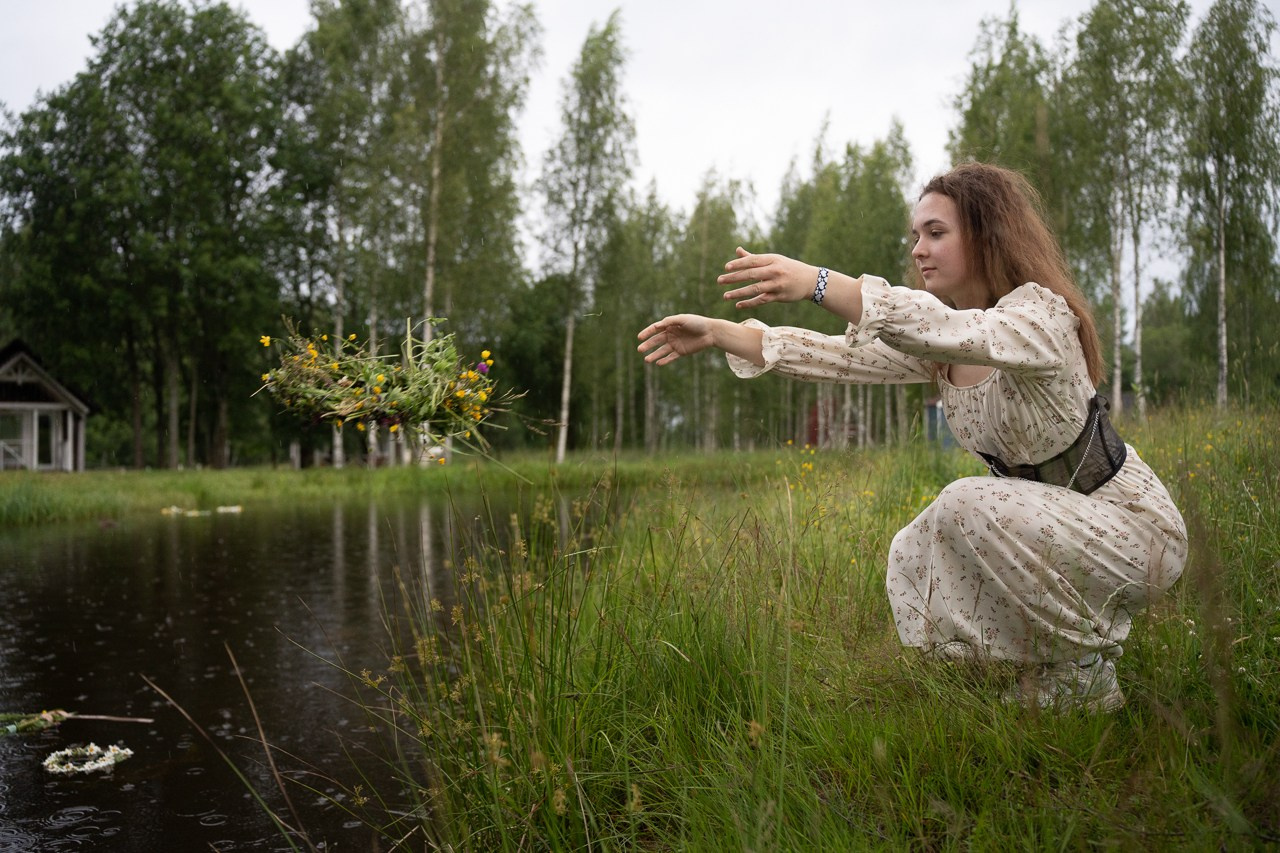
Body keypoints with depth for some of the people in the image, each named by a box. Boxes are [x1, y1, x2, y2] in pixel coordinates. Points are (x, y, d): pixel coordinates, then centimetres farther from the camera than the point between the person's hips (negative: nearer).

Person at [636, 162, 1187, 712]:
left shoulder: (1043, 313, -23)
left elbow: (963, 334, -43)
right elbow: (844, 356, -7)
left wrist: (819, 284, -53)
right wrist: (718, 333, -15)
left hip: (1131, 526, -8)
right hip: (1049, 522, 8)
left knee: (968, 505, -29)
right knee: (912, 560, -4)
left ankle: (1087, 677, -9)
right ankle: (1047, 671, 12)